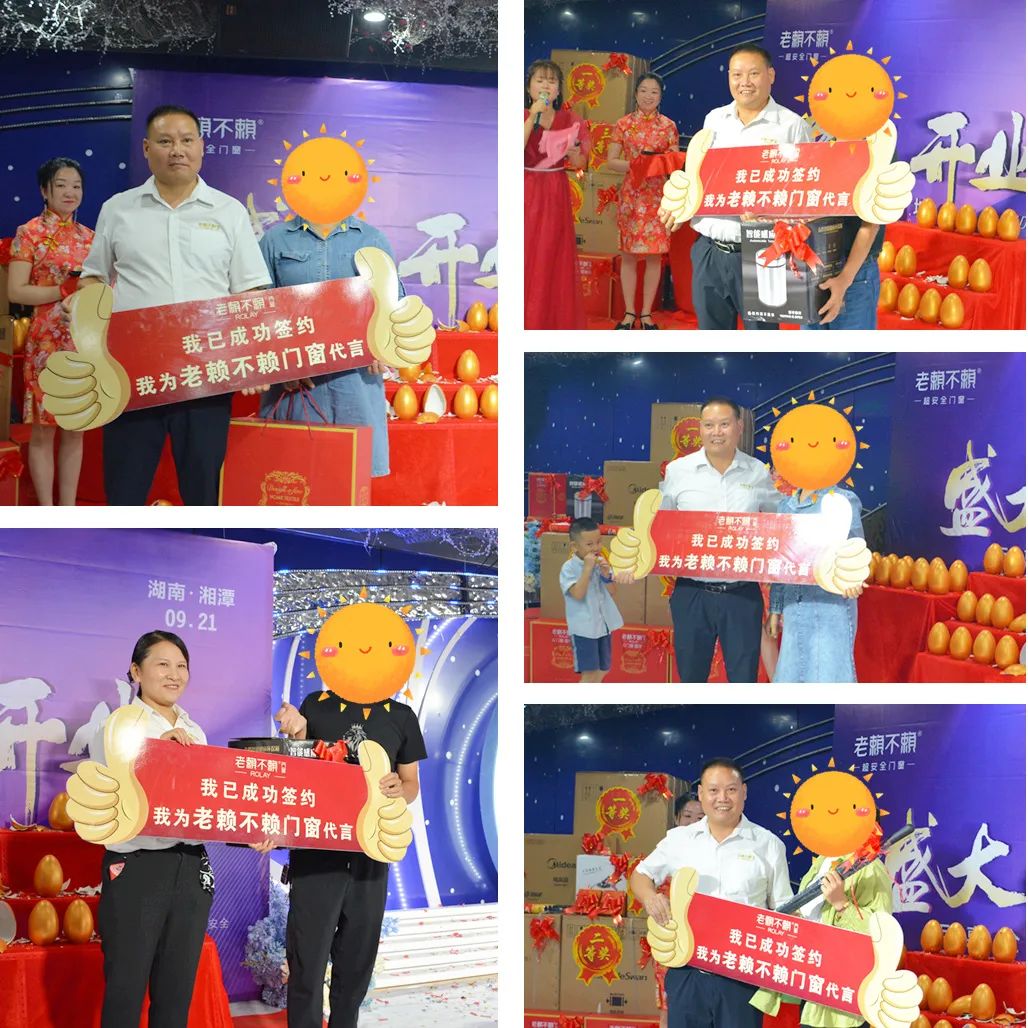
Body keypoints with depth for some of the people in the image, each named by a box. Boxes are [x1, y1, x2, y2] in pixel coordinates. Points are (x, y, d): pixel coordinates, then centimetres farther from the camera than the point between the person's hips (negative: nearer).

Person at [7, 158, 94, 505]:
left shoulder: (88, 236, 12)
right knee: (43, 430, -1)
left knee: (76, 428, 8)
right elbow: (15, 291, -10)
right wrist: (66, 289, -17)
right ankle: (47, 514, 7)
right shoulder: (29, 233, -3)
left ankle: (69, 509, 16)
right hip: (47, 343, -5)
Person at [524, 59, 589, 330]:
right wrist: (533, 116, -17)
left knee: (553, 259, 2)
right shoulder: (520, 117, 1)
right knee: (524, 256, -2)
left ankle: (554, 320, 10)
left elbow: (580, 164, 3)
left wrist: (573, 152, -18)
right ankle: (524, 319, 6)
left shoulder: (570, 121, 4)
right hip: (525, 193, -1)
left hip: (555, 195, 1)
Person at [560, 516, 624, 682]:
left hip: (603, 624, 6)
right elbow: (578, 594, -24)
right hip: (583, 627, -6)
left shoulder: (600, 562, 4)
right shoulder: (569, 568, -12)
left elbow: (612, 591, 4)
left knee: (602, 669, 15)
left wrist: (606, 574, -15)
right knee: (589, 672, -8)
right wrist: (587, 568, -25)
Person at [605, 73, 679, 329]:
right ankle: (629, 313, 11)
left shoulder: (669, 126, 4)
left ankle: (646, 313, 11)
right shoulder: (623, 124, 2)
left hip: (657, 196, 1)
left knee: (654, 255, 2)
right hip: (630, 194, -1)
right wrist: (634, 164, -15)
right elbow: (611, 162, 1)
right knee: (628, 255, 2)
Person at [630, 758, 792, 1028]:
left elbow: (783, 909, 6)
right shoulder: (679, 839, 7)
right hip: (687, 971, 2)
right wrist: (650, 897, -11)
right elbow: (640, 875, 11)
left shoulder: (768, 844, 3)